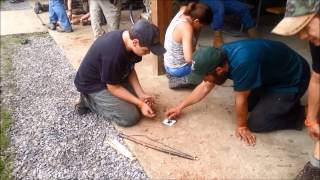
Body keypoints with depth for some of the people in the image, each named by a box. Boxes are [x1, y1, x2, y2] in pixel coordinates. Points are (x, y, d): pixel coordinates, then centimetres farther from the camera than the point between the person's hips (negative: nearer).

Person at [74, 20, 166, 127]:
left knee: (144, 101, 5)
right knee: (130, 117, -15)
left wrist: (141, 94, -11)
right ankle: (89, 101, 0)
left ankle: (100, 100, 13)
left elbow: (130, 70, -1)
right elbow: (113, 87, -25)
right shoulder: (113, 53, -38)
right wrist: (140, 104, -22)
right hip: (93, 84, -8)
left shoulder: (129, 38, -13)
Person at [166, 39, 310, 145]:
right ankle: (280, 101, 23)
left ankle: (297, 116, 9)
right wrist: (180, 107, 4)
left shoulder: (241, 63, -40)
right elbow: (205, 87, 0)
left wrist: (242, 126, -8)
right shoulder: (221, 56, -13)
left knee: (256, 123, -8)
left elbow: (240, 99, -24)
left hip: (293, 80, -8)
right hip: (272, 73, 8)